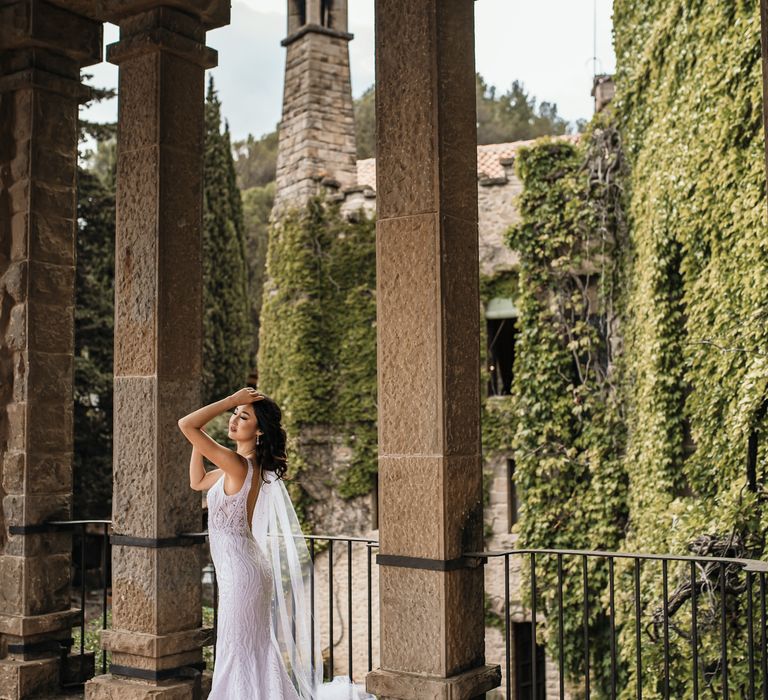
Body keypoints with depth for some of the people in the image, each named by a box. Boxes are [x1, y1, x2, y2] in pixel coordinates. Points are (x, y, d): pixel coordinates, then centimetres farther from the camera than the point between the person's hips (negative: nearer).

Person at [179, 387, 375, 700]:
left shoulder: (238, 464, -20)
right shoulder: (248, 466, 9)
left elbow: (186, 425, -23)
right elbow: (197, 482, 20)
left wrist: (231, 399, -16)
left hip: (240, 572, -10)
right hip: (238, 571, 10)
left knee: (238, 656, 1)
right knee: (254, 655, 18)